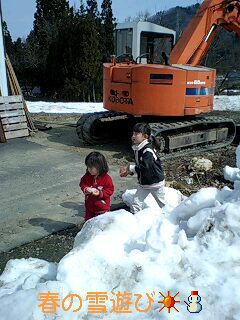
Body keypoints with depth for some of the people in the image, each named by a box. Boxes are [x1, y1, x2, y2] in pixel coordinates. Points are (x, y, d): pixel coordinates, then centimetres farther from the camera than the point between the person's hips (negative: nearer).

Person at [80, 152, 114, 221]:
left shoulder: (106, 178, -18)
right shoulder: (87, 176, -5)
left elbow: (110, 189, -14)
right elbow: (82, 183, 6)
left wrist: (100, 193, -25)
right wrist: (85, 189, -16)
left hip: (102, 207, -4)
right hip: (89, 205, 5)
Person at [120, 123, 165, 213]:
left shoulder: (148, 150, -26)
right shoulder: (137, 149, 2)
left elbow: (145, 167, -35)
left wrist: (130, 168, -26)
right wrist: (128, 171, -5)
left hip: (155, 182, -7)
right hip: (143, 182, 8)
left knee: (162, 204, 14)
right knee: (135, 204, 3)